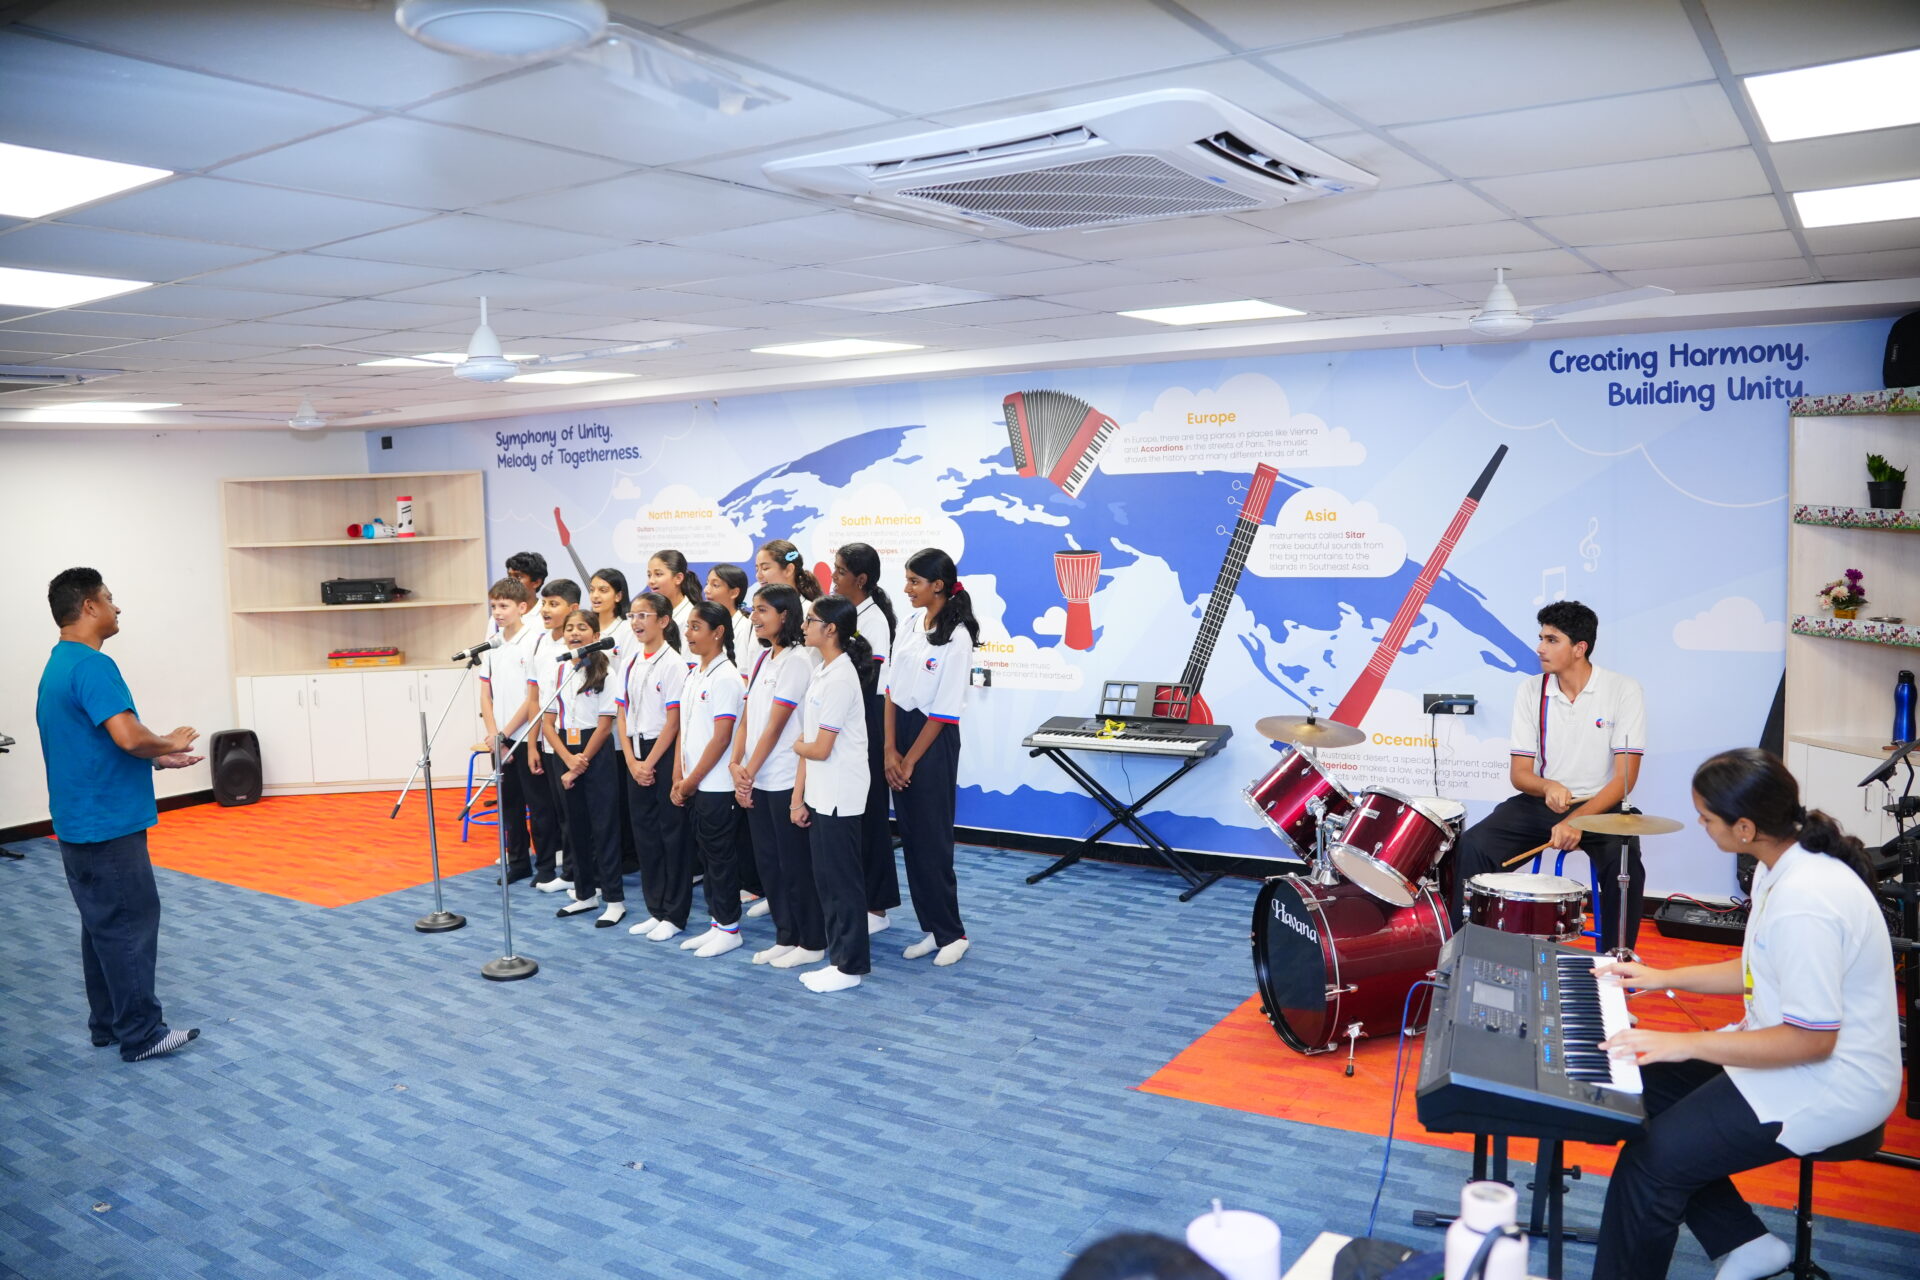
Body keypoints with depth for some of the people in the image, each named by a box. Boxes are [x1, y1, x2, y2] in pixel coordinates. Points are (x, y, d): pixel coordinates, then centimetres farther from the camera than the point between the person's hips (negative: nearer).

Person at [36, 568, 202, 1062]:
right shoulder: (92, 665, -19)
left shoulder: (58, 666, 13)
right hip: (107, 823, -10)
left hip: (81, 823, 10)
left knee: (102, 924, 16)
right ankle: (141, 1034, 4)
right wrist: (169, 744, -10)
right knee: (130, 925, -3)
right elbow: (129, 737, -29)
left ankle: (107, 1023, 24)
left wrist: (156, 758, 11)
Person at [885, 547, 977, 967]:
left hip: (934, 742, -7)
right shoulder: (911, 625, 5)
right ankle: (931, 928, 20)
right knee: (911, 836, 10)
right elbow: (892, 689, 5)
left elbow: (943, 712, -16)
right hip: (899, 729, 7)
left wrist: (909, 761, -11)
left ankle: (951, 933, 13)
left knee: (932, 839, -1)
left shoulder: (956, 639, -16)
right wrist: (890, 750, -3)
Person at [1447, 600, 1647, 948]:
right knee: (1473, 847, -20)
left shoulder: (1623, 691, -8)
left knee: (1623, 864, -32)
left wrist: (1577, 820, -24)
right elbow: (1519, 773, 1)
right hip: (1540, 803, 3)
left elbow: (1624, 778, -12)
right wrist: (1548, 787, -22)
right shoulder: (1532, 691, 1)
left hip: (1601, 807, -3)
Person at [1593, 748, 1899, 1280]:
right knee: (1644, 1089, 10)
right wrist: (1665, 977, 14)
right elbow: (1764, 974, 15)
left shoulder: (1804, 903, -30)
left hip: (1831, 1085, -11)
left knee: (1650, 1164, -17)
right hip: (1797, 1040, 11)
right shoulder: (1785, 864, 3)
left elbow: (1811, 1040, -27)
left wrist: (1688, 1044, -25)